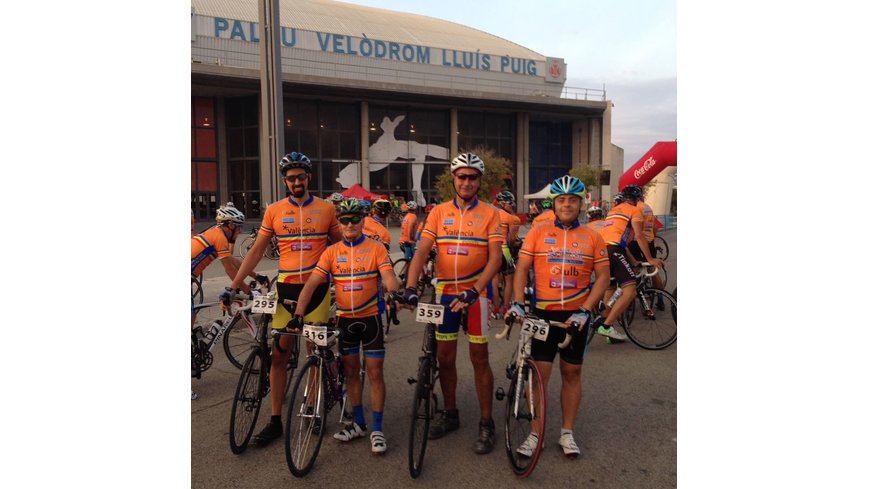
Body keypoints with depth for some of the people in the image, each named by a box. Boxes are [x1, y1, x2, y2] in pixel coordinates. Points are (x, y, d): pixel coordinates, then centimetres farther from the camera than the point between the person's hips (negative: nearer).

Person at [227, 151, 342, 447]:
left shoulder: (326, 209, 1)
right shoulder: (274, 211, 3)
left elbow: (340, 246, 9)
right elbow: (257, 250, 5)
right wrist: (234, 286, -1)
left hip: (317, 288, -1)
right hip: (285, 289, 1)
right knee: (279, 355, 3)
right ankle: (275, 421, 14)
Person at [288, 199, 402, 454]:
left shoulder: (375, 248, -6)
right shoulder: (331, 252, -1)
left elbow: (389, 277, -19)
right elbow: (311, 284, -7)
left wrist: (396, 293, -42)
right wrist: (298, 314, -19)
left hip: (370, 318, -3)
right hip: (344, 318, 3)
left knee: (374, 373, 1)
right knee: (351, 371, 13)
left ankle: (377, 429, 13)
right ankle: (359, 423, 28)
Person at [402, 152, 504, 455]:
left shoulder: (489, 214, -4)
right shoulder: (439, 212, 2)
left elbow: (495, 257, -11)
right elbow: (422, 251, -5)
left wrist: (473, 291, -23)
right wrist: (410, 287, -19)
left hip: (476, 292, -3)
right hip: (445, 292, 3)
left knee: (479, 356, 3)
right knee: (445, 356, 11)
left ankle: (486, 423, 15)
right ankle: (449, 414, 29)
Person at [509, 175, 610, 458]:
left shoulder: (593, 238, 2)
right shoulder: (537, 234, 2)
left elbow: (603, 277, 0)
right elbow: (522, 269, 0)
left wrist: (584, 310, -11)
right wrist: (518, 303, -13)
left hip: (577, 316, 1)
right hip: (544, 313, -1)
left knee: (572, 372, 11)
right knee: (540, 373, 1)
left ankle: (567, 433, 25)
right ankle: (535, 434, 15)